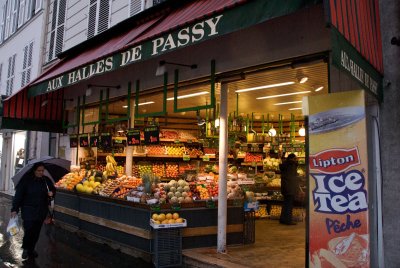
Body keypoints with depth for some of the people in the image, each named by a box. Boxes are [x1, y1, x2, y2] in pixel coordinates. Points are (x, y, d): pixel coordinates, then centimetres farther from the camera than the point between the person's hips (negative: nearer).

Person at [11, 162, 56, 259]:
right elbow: (18, 194, -10)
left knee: (36, 231, 9)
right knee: (28, 229, -7)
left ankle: (31, 248, 26)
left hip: (41, 210, 4)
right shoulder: (26, 180, -10)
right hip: (28, 210, -3)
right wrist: (15, 209, -13)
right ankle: (25, 249, 17)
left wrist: (52, 193, -9)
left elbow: (53, 189, 15)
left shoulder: (46, 180, 1)